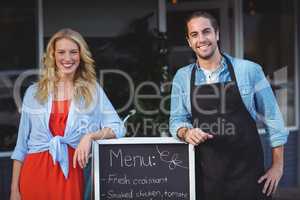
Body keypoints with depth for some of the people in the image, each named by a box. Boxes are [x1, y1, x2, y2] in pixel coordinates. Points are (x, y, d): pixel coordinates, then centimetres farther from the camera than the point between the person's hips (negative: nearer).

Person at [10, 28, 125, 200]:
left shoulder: (93, 90, 4)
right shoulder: (34, 92, 6)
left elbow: (118, 128, -1)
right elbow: (22, 144, 8)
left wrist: (90, 136, -18)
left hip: (72, 173, -1)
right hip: (36, 173, 1)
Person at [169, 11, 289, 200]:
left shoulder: (250, 70, -3)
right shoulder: (182, 77, 4)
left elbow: (272, 118, 1)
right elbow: (177, 119, 7)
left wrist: (278, 165, 0)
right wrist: (186, 132, -16)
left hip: (247, 172, -2)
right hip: (204, 175, 2)